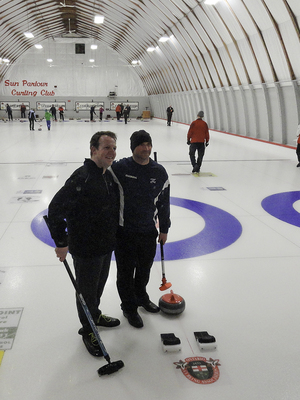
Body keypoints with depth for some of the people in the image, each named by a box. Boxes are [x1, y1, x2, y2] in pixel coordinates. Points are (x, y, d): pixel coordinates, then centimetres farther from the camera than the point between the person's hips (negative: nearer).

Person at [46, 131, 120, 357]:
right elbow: (56, 209, -26)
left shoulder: (109, 175, 4)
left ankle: (95, 315, 49)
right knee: (87, 290, 11)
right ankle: (88, 331, 31)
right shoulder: (82, 178, -25)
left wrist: (114, 235, 20)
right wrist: (61, 242, -22)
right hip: (86, 249, -8)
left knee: (100, 285, 25)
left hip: (106, 245, 8)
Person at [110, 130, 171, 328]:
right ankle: (129, 307, 31)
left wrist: (164, 229, 10)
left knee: (145, 268, 22)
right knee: (126, 271, 10)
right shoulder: (119, 168, -14)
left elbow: (164, 202, 8)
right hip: (124, 232, -4)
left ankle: (141, 296, 48)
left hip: (148, 231, 4)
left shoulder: (159, 171, 0)